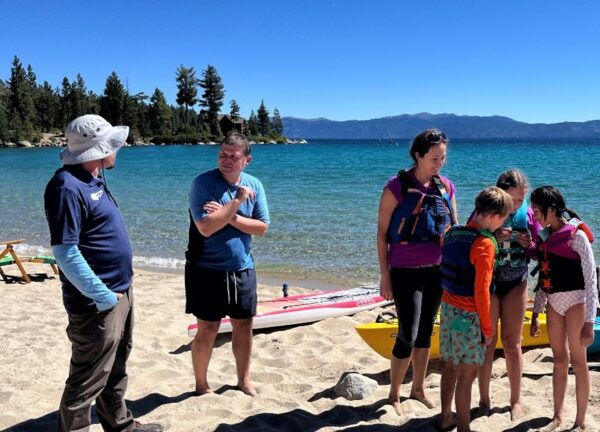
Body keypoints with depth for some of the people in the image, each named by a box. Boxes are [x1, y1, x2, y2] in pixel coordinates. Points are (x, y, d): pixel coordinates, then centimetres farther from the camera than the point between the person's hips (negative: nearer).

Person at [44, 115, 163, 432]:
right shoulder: (68, 187, -21)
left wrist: (119, 292, 16)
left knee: (115, 371, 24)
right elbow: (66, 254, -24)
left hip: (120, 292, 10)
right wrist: (104, 297, -20)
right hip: (97, 304, -10)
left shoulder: (93, 179, 9)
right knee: (86, 381, 2)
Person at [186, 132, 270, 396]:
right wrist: (237, 200, -23)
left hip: (243, 269, 5)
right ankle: (201, 385, 22)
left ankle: (244, 380, 31)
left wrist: (229, 217, -18)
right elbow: (206, 228, -24)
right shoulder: (203, 183, -14)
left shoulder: (254, 185, 2)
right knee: (207, 330, 3)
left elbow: (262, 227, -4)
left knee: (244, 326, 13)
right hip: (208, 270, -5)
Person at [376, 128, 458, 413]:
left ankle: (418, 389, 31)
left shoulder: (446, 187, 3)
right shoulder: (397, 186, -12)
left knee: (425, 332, 14)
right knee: (408, 335, -2)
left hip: (436, 271, 5)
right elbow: (382, 233, -8)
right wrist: (385, 275, -10)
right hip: (406, 271, -5)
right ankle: (394, 394, 18)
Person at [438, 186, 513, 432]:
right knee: (467, 374, 2)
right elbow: (481, 291, -18)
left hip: (449, 309, 8)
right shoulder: (485, 244, -18)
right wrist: (487, 328, -10)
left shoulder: (453, 234, 5)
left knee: (450, 366, 18)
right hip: (469, 316, -8)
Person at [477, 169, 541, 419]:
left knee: (512, 343, 8)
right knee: (487, 342, 5)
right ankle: (484, 399, 19)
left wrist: (529, 245, -19)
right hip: (487, 283, -2)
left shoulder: (528, 214, -3)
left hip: (516, 284, 2)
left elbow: (539, 252, 2)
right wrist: (492, 239, -28)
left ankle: (516, 400, 22)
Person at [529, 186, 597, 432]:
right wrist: (535, 315, 14)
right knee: (559, 361, 13)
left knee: (578, 361, 4)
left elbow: (591, 281, -12)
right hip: (554, 303, 6)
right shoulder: (544, 236, 7)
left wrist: (589, 322, -14)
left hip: (575, 301, -6)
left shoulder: (576, 235, -12)